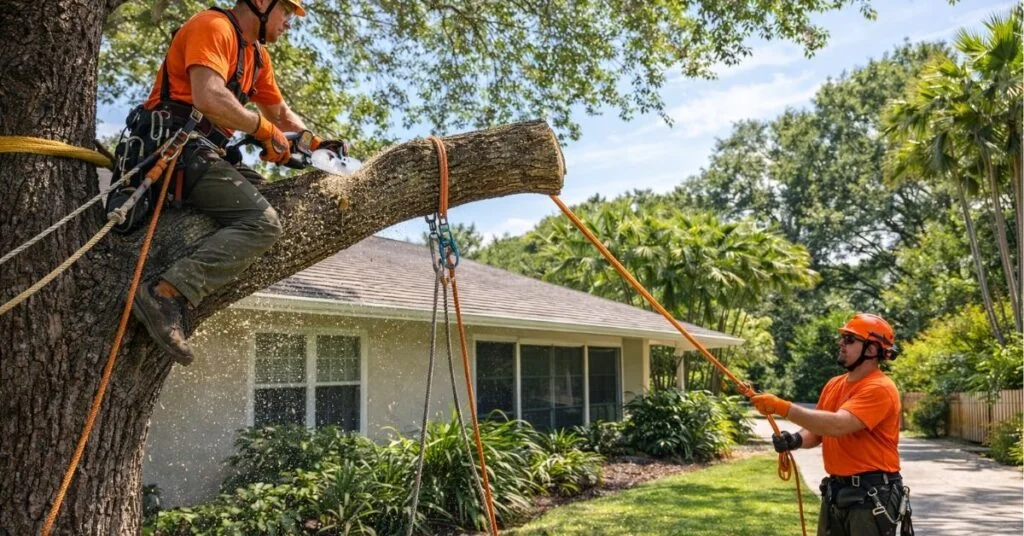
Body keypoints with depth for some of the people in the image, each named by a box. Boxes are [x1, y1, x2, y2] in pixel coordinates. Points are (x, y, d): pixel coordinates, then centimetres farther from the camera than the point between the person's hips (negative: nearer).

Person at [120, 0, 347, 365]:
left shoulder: (257, 54, 22)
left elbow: (280, 112, 34)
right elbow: (209, 98, -25)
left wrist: (315, 144, 21)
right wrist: (265, 130, -14)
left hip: (201, 153, 11)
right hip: (175, 149, -11)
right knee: (262, 222, -22)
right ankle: (167, 294, -30)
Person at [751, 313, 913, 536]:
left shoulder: (880, 388, -17)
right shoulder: (833, 385, 9)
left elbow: (837, 425, -30)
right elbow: (817, 429, 12)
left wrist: (783, 407, -32)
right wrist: (795, 439, -12)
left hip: (872, 495, -8)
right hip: (835, 491, 8)